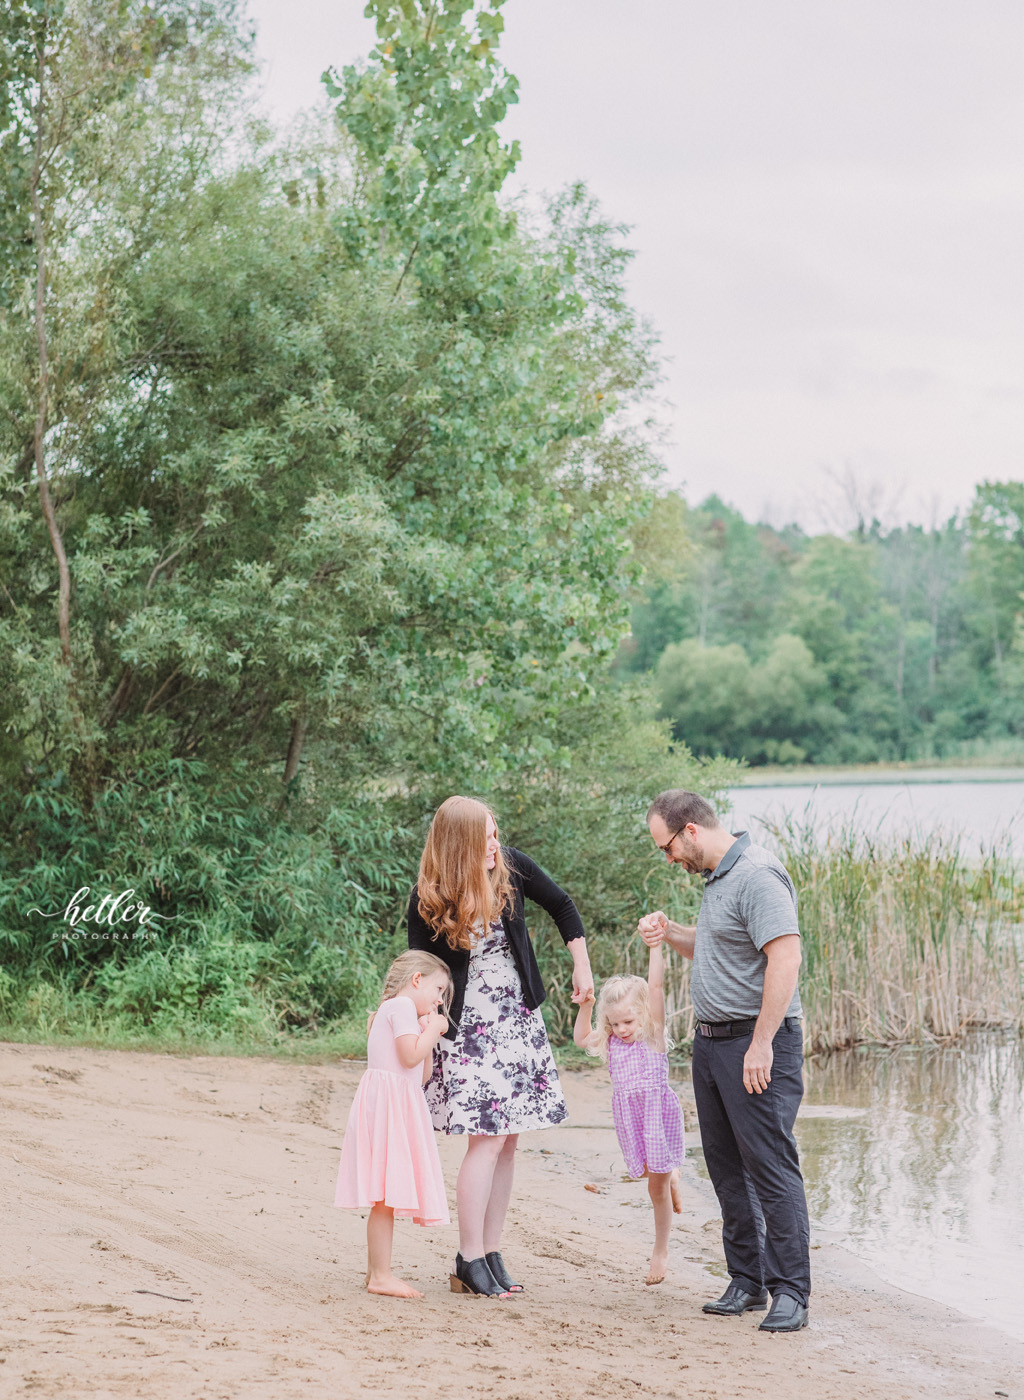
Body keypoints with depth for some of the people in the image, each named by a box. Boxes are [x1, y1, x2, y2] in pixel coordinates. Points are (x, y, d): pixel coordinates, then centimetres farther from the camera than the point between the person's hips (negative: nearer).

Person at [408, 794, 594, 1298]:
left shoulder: (511, 868, -4)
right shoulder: (427, 901, -14)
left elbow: (562, 906, 12)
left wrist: (582, 968, 11)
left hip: (519, 1020, 5)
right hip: (468, 1027, -5)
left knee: (507, 1141, 6)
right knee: (487, 1140, -10)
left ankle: (492, 1254, 13)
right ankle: (469, 1263, -3)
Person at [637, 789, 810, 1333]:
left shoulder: (757, 875, -16)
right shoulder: (716, 877, 16)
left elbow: (785, 957, -25)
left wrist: (761, 1043, -26)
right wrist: (669, 932, 10)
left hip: (757, 1043, -10)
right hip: (711, 1042, 10)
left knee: (771, 1166, -9)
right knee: (727, 1167, 12)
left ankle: (789, 1292, -5)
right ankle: (747, 1280, 20)